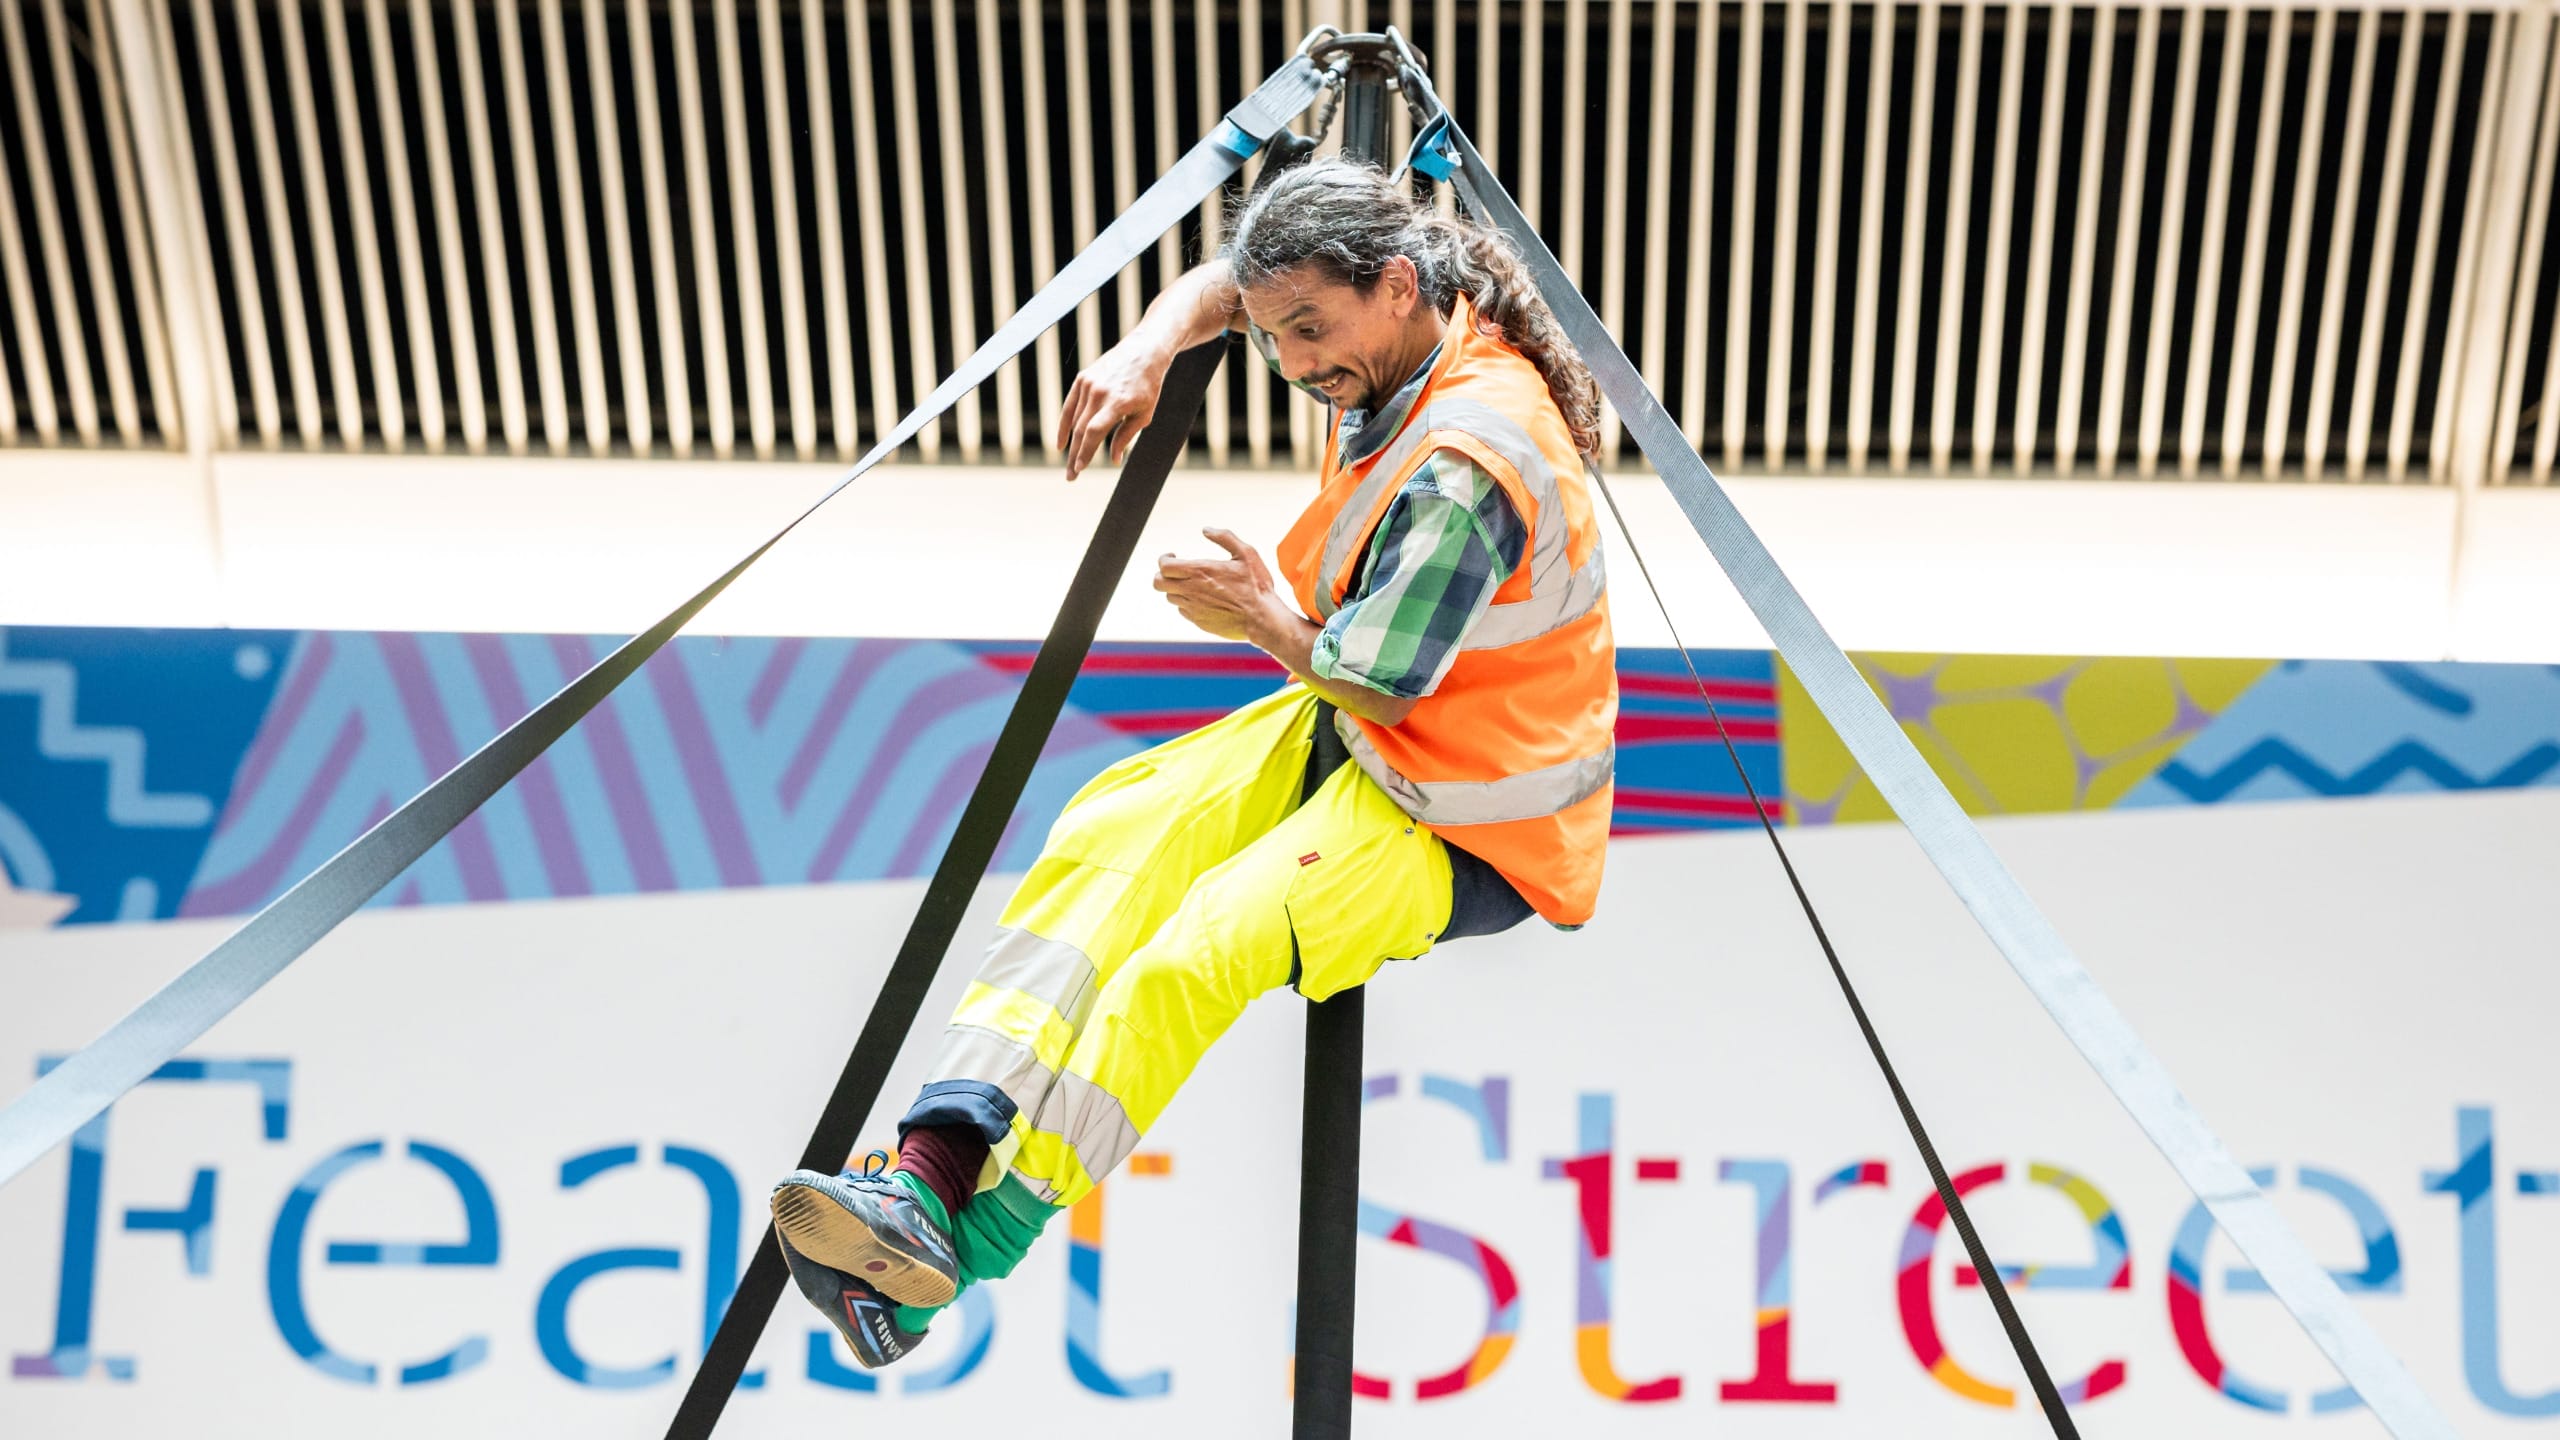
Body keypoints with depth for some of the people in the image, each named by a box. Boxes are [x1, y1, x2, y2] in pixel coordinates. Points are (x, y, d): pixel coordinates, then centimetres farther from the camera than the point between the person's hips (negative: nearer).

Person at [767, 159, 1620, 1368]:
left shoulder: (1465, 463, -28)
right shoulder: (1401, 338, 0)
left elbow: (1380, 683, -21)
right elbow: (1219, 280, 15)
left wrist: (1264, 618, -3)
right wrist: (1146, 350, -6)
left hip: (1468, 825, -9)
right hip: (1352, 726, 9)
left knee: (1200, 951, -29)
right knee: (1113, 832, -13)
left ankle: (972, 1245, -23)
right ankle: (936, 1167, -23)